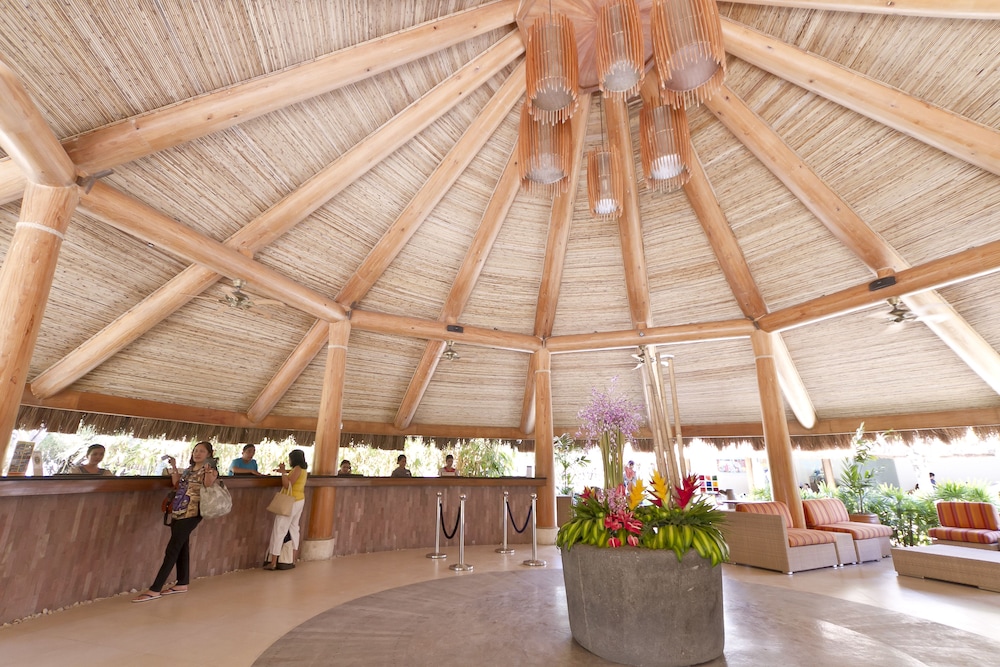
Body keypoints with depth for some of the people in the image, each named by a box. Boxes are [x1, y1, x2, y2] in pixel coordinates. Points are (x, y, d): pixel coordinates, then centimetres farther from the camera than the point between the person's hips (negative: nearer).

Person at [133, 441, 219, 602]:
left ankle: (155, 590, -3)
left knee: (172, 550, -7)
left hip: (191, 514, -8)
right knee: (181, 548, 14)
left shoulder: (210, 469, -8)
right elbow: (177, 485, 15)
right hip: (178, 513, 8)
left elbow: (208, 485, -22)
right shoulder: (189, 469, 17)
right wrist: (174, 467, 10)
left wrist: (209, 470, -37)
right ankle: (182, 583, 24)